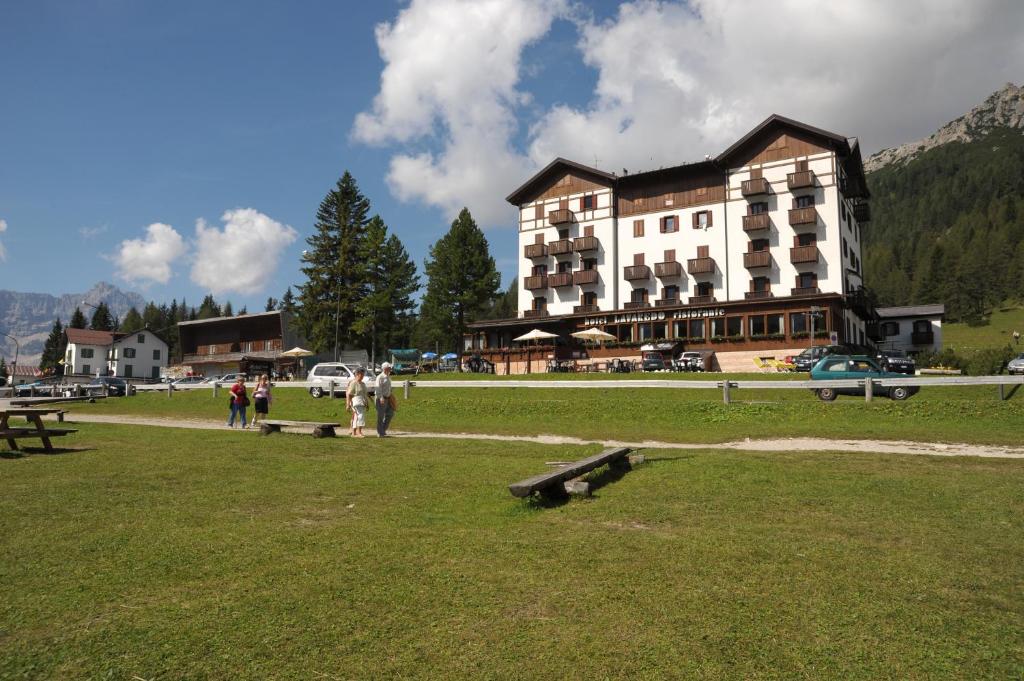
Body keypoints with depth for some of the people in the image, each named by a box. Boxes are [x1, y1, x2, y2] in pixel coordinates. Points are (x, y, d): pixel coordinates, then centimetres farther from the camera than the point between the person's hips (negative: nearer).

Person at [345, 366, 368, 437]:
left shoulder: (362, 384, 17)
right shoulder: (353, 383, -9)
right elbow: (348, 394, -12)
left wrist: (366, 404, 21)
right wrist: (348, 404, -17)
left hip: (362, 403, 9)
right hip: (356, 402, -9)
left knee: (356, 418, 12)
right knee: (360, 416, -19)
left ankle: (353, 432, 17)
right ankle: (359, 432, -22)